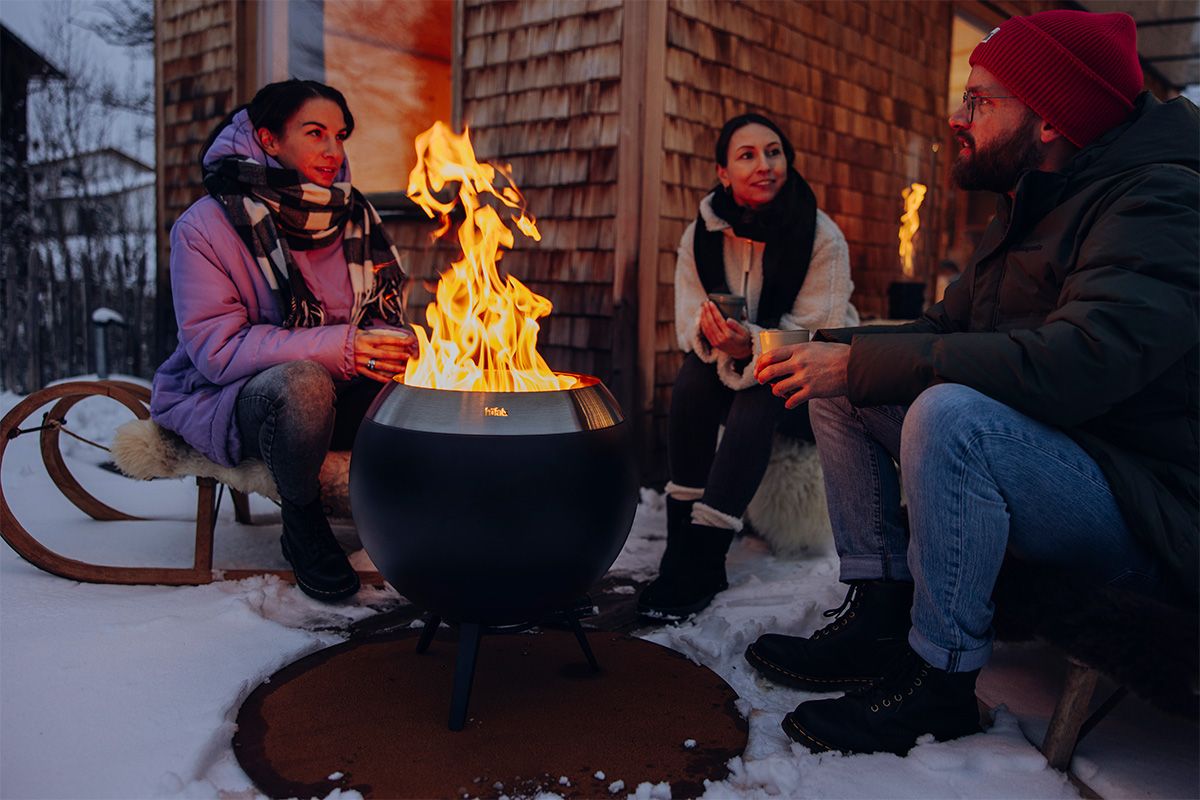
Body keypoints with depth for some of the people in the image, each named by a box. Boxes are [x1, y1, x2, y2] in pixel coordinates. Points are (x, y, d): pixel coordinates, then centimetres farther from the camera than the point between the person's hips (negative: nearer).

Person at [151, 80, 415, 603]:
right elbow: (218, 349, -19)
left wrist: (389, 346, -20)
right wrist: (339, 347, -29)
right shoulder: (205, 227, -11)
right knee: (302, 383, -38)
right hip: (228, 402, -4)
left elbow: (386, 315, 7)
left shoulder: (355, 216, 4)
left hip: (338, 395, 4)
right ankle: (301, 523, -11)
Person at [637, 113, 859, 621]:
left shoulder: (823, 238, -15)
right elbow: (688, 322, -7)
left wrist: (753, 347, -39)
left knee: (758, 394, -33)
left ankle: (703, 557, -32)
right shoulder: (701, 235, -5)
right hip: (736, 372, 3)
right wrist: (708, 330, -32)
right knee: (695, 369, -27)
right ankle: (681, 537, -25)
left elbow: (818, 341, -20)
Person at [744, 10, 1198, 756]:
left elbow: (1077, 362, -34)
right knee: (841, 394, 3)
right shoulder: (1025, 213, 13)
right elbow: (943, 327, 14)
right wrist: (830, 349, -5)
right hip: (1024, 457, 9)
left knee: (953, 411, -35)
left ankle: (940, 680, -18)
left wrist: (860, 363, -28)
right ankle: (881, 617, 1)